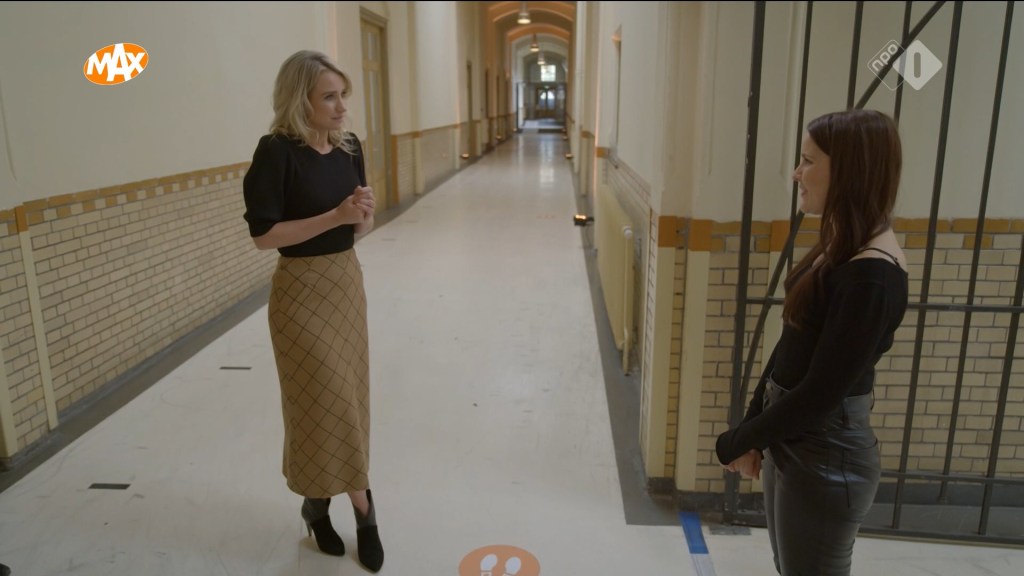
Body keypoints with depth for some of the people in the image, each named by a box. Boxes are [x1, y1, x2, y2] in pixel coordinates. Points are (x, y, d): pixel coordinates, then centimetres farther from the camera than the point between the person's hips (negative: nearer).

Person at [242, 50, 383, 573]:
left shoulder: (349, 147, 4)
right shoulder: (277, 151, -15)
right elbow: (263, 234, -18)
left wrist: (364, 213, -12)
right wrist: (334, 216, -23)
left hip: (347, 282, 7)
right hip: (301, 291, -7)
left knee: (347, 398, 14)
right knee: (323, 402, 4)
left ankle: (321, 500, 32)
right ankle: (361, 505, 22)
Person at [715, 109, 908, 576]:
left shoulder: (872, 276, -24)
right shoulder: (839, 247, 5)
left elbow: (821, 392, -23)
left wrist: (735, 443, -12)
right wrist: (753, 430, 4)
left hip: (825, 459, -8)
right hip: (793, 444, 8)